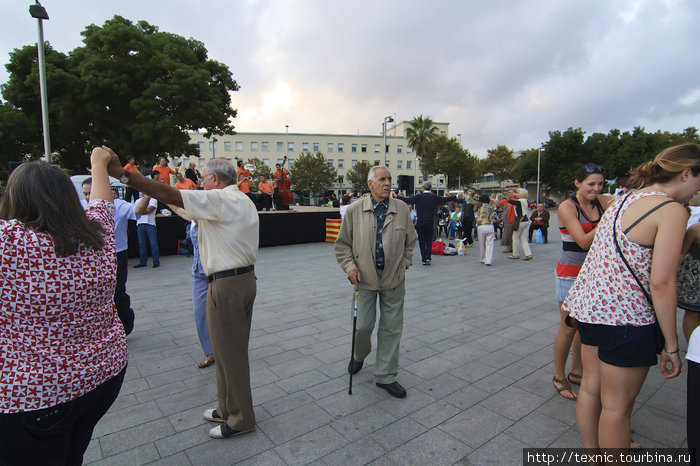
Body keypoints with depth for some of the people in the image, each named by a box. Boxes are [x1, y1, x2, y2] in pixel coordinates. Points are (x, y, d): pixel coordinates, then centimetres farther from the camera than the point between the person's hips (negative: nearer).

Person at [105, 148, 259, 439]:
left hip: (226, 284, -10)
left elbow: (167, 194, -20)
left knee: (228, 352, 4)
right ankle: (228, 409, 37)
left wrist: (120, 172, -17)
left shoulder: (219, 200, -15)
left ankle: (240, 419, 20)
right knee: (234, 350, 20)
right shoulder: (244, 202, 16)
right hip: (246, 277, 10)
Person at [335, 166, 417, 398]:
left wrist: (403, 265, 6)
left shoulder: (402, 209, 0)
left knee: (391, 328, 9)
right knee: (363, 325, 6)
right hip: (365, 277, -1)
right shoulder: (355, 210, -4)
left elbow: (410, 241, 12)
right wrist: (350, 266, -9)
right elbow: (342, 244, 3)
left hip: (394, 278, 2)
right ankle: (359, 356, 41)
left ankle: (386, 376, 25)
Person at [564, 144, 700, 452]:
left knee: (591, 387, 19)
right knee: (617, 405, 6)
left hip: (589, 303, 8)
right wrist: (671, 345, -10)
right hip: (624, 314, -8)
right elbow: (661, 283, -16)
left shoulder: (624, 200, 13)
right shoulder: (672, 210, -11)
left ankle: (592, 455, 37)